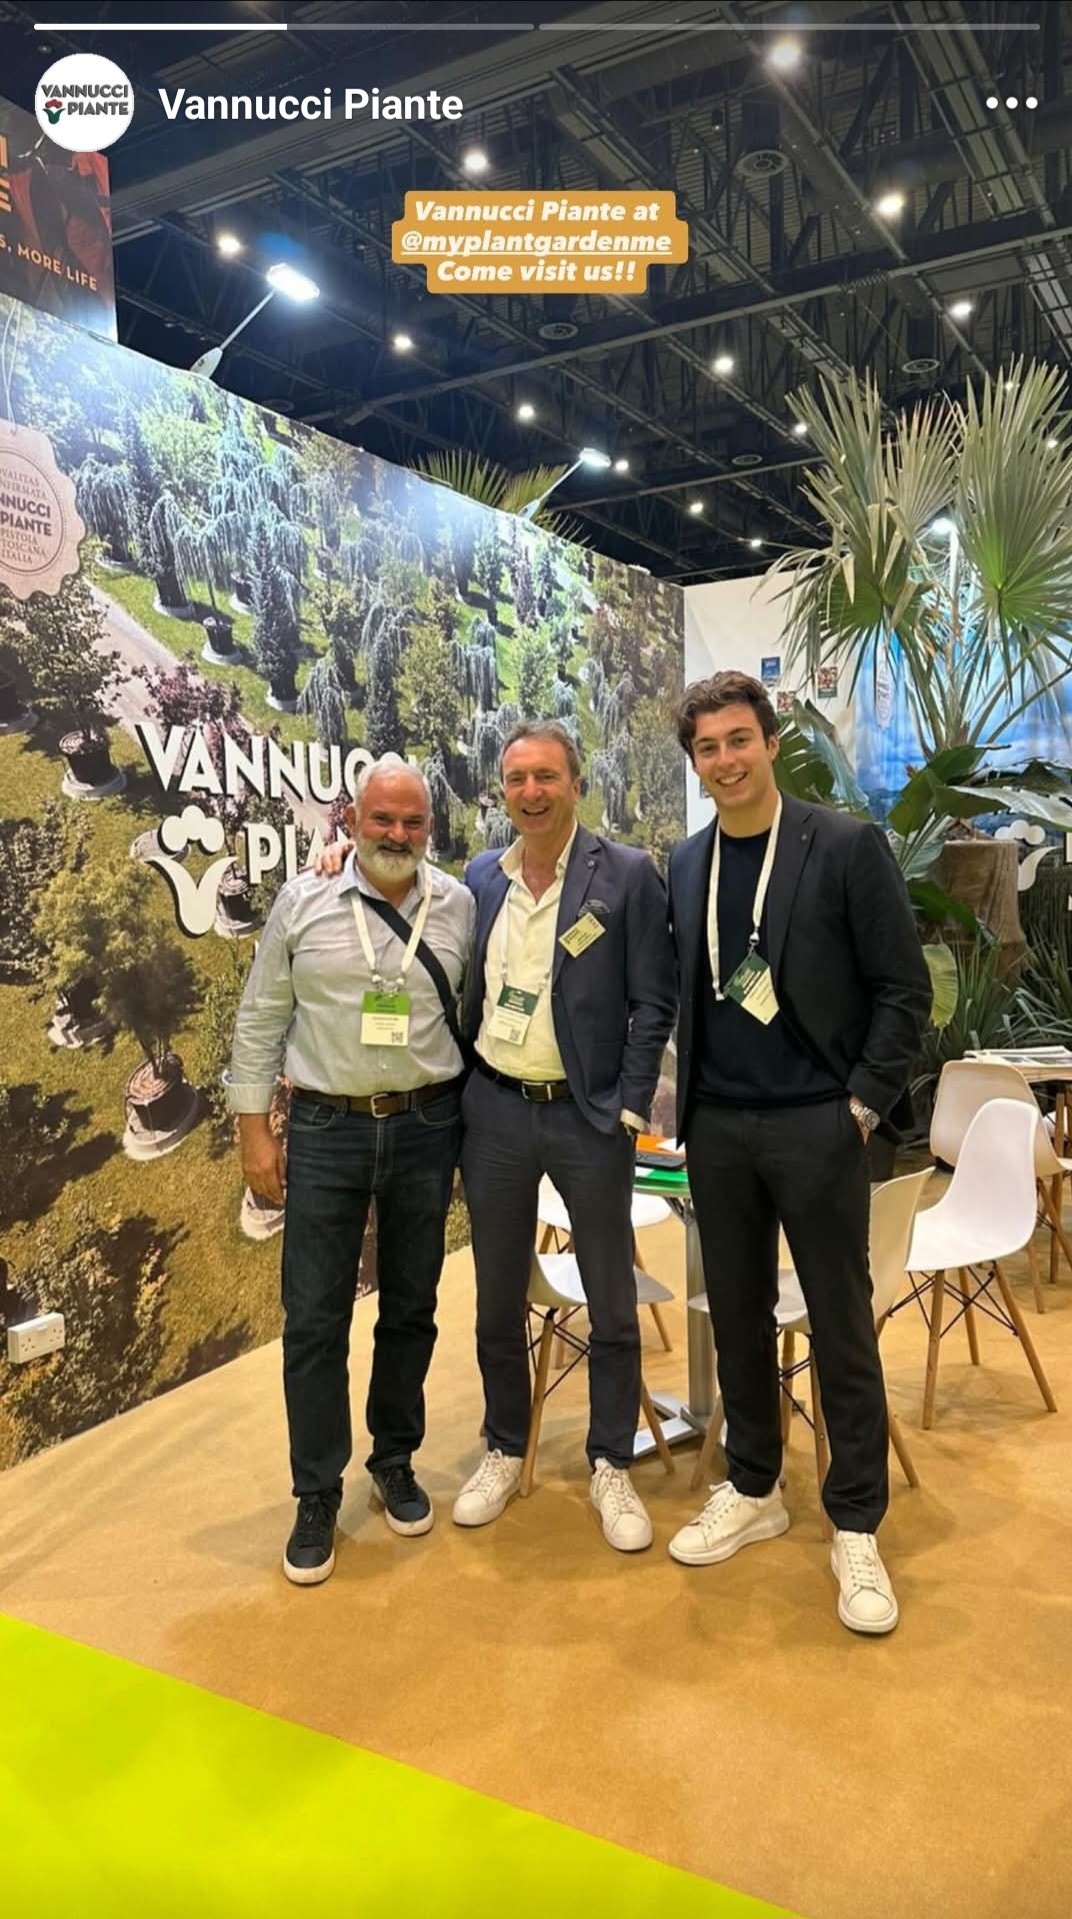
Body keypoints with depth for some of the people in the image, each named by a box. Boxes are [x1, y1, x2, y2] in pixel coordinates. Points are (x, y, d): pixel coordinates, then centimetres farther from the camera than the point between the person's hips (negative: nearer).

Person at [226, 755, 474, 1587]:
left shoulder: (460, 906, 0)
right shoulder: (303, 901, -4)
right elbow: (261, 1018, 0)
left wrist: (477, 1128, 5)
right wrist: (255, 1128, -2)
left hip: (425, 1128, 2)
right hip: (325, 1130, -1)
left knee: (411, 1308, 14)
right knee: (315, 1319, 4)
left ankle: (395, 1463, 34)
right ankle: (317, 1498, 21)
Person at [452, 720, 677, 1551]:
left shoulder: (628, 873, -7)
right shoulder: (482, 876, 5)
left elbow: (653, 1004, -7)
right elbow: (467, 991, 12)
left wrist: (630, 1112, -10)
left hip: (589, 1114, -3)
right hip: (494, 1110, 4)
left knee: (612, 1304, 8)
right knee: (499, 1299, 15)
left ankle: (612, 1467, 27)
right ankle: (505, 1452, 34)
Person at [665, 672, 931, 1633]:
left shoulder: (848, 847, -7)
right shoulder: (686, 865, 7)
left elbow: (905, 989, -7)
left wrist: (864, 1105, -10)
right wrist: (687, 1098, 6)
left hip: (818, 1125, -4)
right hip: (719, 1129, 5)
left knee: (841, 1328, 5)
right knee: (738, 1318, 14)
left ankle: (856, 1528, 21)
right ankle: (752, 1492, 32)